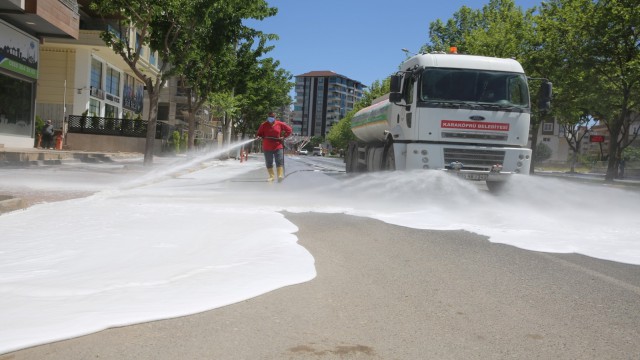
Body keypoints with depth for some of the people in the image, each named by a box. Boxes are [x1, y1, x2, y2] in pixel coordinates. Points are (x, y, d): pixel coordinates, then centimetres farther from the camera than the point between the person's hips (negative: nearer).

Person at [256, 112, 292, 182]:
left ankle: (280, 175, -9)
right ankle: (271, 176, 13)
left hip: (278, 147, -1)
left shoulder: (280, 124, 0)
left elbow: (289, 130, 8)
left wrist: (283, 137, -2)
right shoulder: (263, 125, 1)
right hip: (267, 147, 1)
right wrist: (258, 136, -15)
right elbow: (259, 133, 8)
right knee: (269, 163, 5)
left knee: (279, 161, -8)